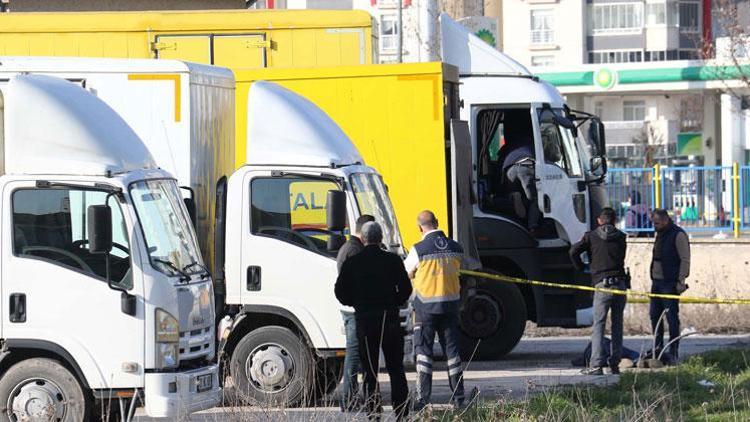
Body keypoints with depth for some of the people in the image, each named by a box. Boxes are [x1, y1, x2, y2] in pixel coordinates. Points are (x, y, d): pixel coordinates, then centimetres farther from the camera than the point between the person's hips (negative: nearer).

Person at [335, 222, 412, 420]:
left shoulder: (352, 263, -1)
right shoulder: (393, 260, -2)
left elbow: (340, 292, -1)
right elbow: (406, 289, -4)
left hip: (364, 320, 0)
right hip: (390, 320, 0)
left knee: (369, 370, 5)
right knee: (396, 369, 7)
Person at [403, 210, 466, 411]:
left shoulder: (419, 250, -12)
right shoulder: (456, 248, 1)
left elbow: (406, 273, 1)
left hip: (426, 306, -4)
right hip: (451, 303, 4)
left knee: (423, 349, 1)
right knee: (452, 349, 11)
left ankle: (423, 398, -5)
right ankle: (458, 397, 12)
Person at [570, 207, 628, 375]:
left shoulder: (591, 236, 3)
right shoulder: (621, 237, 12)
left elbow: (574, 251, -7)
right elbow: (621, 258, 17)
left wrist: (580, 268, 9)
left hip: (602, 285, -3)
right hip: (620, 283, 3)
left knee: (598, 325, -5)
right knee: (617, 325, 11)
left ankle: (597, 364, -15)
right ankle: (615, 364, 11)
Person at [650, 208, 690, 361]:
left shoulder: (678, 235, -11)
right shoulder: (660, 234, 16)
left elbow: (685, 260, -14)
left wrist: (681, 281, -18)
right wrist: (653, 277, 17)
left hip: (670, 283, -9)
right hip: (656, 281, 9)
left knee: (672, 317, -5)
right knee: (654, 315, 10)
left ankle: (673, 353, -1)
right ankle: (657, 348, 20)